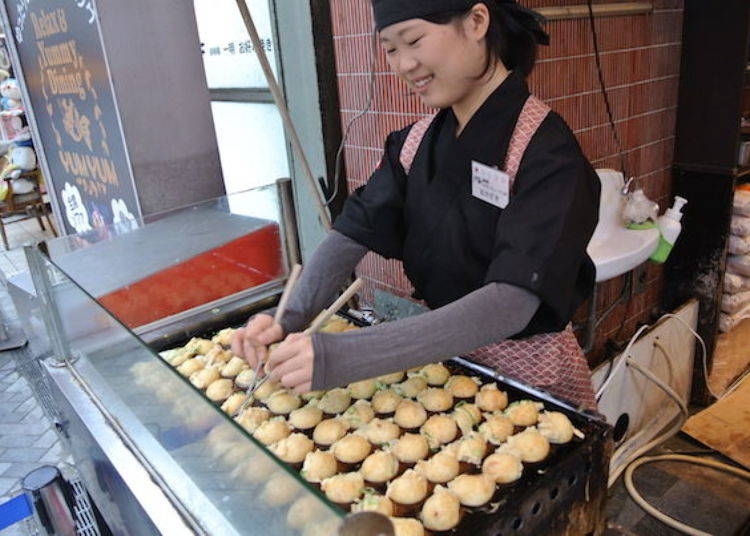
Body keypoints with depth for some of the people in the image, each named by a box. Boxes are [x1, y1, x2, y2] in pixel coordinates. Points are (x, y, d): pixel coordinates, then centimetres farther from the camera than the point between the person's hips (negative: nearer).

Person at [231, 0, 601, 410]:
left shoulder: (545, 150, -24)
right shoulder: (417, 141, -4)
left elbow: (512, 303, -34)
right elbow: (352, 233, -8)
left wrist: (344, 358, -40)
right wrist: (290, 320, -26)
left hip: (530, 376, -5)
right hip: (444, 356, 5)